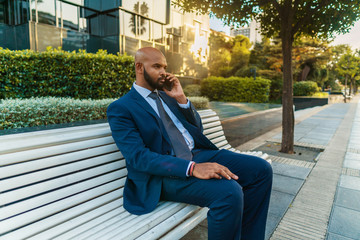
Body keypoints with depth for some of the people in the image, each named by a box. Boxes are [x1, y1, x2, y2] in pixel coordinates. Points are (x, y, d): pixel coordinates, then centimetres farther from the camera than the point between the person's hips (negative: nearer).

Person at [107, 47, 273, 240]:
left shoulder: (166, 95, 18)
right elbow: (138, 157, -16)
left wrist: (181, 99, 1)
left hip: (198, 154, 7)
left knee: (261, 169, -7)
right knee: (229, 192, -31)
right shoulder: (120, 108, -3)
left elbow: (197, 129, 18)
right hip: (165, 173, -7)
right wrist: (192, 168, -27)